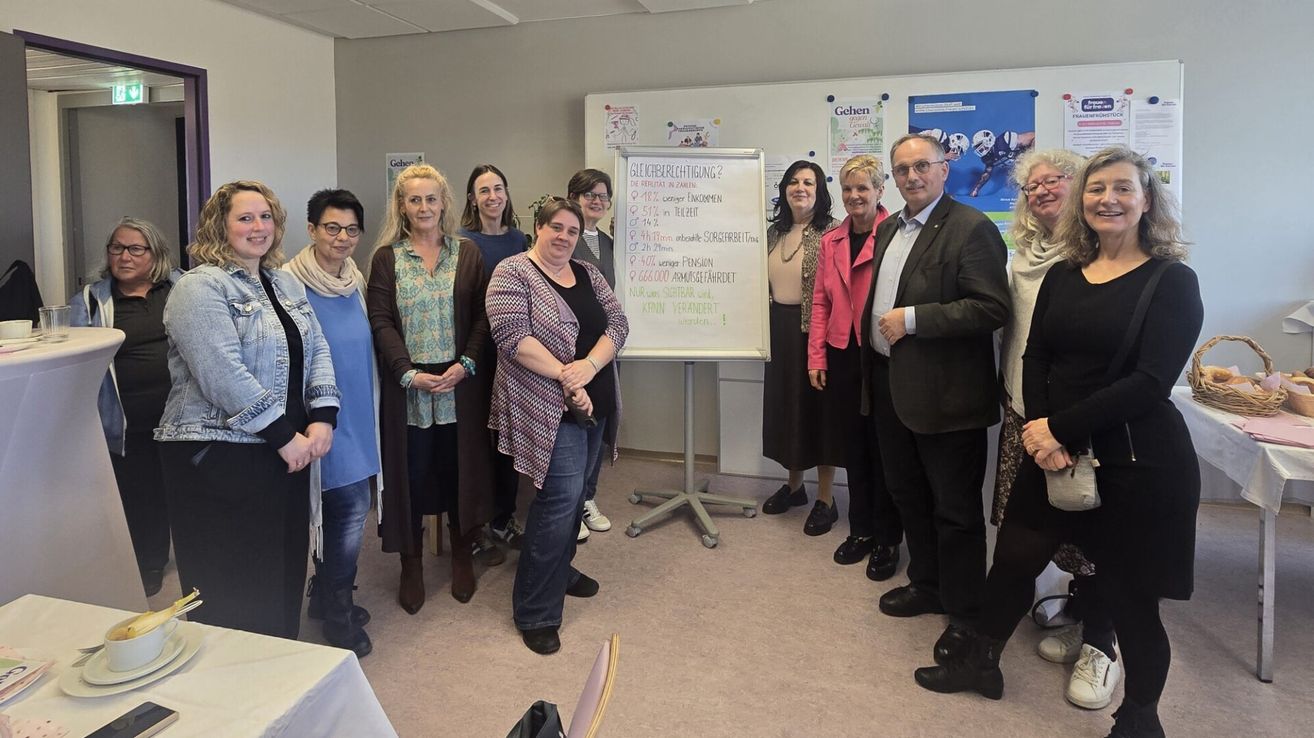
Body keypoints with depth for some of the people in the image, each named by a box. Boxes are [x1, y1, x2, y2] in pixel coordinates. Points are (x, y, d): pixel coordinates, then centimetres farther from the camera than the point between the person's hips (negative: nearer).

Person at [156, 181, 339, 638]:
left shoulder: (286, 283, 15)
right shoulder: (200, 288, -9)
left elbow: (317, 351, 10)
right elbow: (223, 375, -19)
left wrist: (322, 418, -5)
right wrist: (285, 436, -17)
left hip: (288, 451, 7)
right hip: (218, 455, -7)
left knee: (286, 574, 14)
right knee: (233, 588, 2)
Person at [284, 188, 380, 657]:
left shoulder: (356, 281, 8)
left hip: (357, 414, 7)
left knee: (346, 509, 14)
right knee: (351, 507, -6)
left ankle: (327, 597, 33)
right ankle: (337, 616, 13)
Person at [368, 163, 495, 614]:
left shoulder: (467, 254, 7)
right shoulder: (387, 258, 5)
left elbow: (482, 317, 2)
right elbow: (381, 323, -3)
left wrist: (465, 365, -12)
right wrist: (410, 373, -14)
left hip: (461, 385, 1)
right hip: (407, 386, 0)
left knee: (461, 469, 7)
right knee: (411, 474, 5)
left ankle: (462, 557, 25)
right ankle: (411, 567, 20)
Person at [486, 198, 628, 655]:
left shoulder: (588, 274, 12)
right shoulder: (513, 273, -7)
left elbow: (618, 322, 3)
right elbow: (513, 337, -18)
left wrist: (590, 365, -15)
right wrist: (565, 377, -21)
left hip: (595, 403, 7)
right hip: (550, 409, -7)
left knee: (572, 494, 17)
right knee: (561, 498, -10)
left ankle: (559, 570, 38)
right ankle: (536, 613, 2)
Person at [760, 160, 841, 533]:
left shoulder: (832, 231, -9)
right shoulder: (774, 231, 10)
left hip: (815, 331, -6)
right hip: (780, 330, 6)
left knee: (818, 408, 2)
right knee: (787, 405, 15)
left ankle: (825, 499, 14)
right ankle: (794, 485, 32)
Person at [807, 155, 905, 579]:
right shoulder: (831, 241, 11)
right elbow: (820, 302, 11)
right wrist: (816, 357, 7)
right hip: (842, 355, 5)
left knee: (882, 447, 5)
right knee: (854, 445, 14)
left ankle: (887, 540, 20)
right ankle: (860, 530, 29)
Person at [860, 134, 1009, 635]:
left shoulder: (971, 228, -13)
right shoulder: (889, 229, 13)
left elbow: (992, 308, -21)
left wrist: (911, 319, -22)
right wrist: (874, 354, 14)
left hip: (944, 391, -8)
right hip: (890, 382, 8)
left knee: (955, 509, 5)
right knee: (908, 495, 20)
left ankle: (966, 611, 22)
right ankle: (927, 584, 39)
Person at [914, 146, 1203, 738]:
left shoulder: (1172, 282, -7)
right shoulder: (1062, 276, 7)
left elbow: (1151, 382, -16)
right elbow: (1034, 360, 2)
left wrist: (1059, 428, -19)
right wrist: (1040, 431, -15)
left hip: (1138, 462, -4)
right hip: (1054, 450, 5)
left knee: (1129, 593, 8)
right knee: (1013, 558, 12)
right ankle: (979, 661, 35)